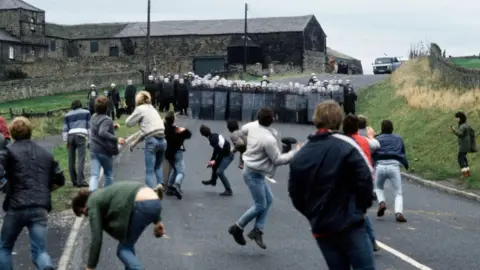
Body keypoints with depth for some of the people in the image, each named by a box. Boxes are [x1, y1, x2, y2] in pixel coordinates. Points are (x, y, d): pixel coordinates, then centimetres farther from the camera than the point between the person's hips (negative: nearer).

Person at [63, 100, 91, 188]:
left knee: (71, 160, 9)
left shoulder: (67, 115, 22)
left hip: (70, 136, 3)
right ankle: (80, 181, -20)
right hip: (81, 136, -3)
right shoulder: (86, 112, 19)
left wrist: (66, 141, 16)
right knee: (81, 159, -10)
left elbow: (65, 129, 15)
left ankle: (74, 180, 14)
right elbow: (89, 126, 14)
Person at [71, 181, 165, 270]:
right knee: (127, 245, 23)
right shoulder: (104, 195, 32)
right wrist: (157, 221, 22)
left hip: (143, 205, -9)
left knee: (123, 249, 6)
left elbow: (96, 238, 2)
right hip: (155, 201, 9)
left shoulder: (93, 204, 9)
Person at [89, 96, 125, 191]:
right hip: (105, 151, -5)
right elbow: (102, 133, -36)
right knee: (108, 174, 17)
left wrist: (112, 126, 19)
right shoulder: (107, 120, -19)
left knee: (94, 175, -3)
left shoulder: (94, 117, 7)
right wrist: (116, 139, -36)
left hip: (93, 149, 5)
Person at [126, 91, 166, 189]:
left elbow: (128, 123, 6)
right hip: (162, 140, 7)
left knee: (149, 171, -3)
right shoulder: (152, 108, 23)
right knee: (158, 167, 21)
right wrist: (136, 142, 25)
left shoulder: (140, 109, 1)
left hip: (152, 141, -7)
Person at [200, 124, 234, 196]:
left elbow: (219, 151, -23)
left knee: (219, 171, -14)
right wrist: (212, 160, 11)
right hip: (224, 154, 10)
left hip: (227, 155, -10)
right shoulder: (214, 136, 3)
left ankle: (228, 190, -8)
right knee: (214, 166, 27)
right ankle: (213, 181, 51)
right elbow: (216, 149, 11)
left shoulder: (213, 139, -25)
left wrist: (215, 161, -9)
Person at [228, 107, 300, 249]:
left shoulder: (252, 126, -6)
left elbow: (243, 129, 19)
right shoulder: (269, 139, -29)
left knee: (268, 200, 14)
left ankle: (257, 230, 14)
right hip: (254, 174, -9)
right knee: (260, 205, 1)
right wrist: (295, 152, -14)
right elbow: (278, 160, -19)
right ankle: (238, 228, 12)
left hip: (253, 170, 9)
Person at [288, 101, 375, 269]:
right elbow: (365, 178, -13)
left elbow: (294, 193, 9)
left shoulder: (300, 155, 8)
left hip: (321, 228, 5)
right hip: (349, 224, -5)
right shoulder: (346, 146, -7)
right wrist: (362, 207, 2)